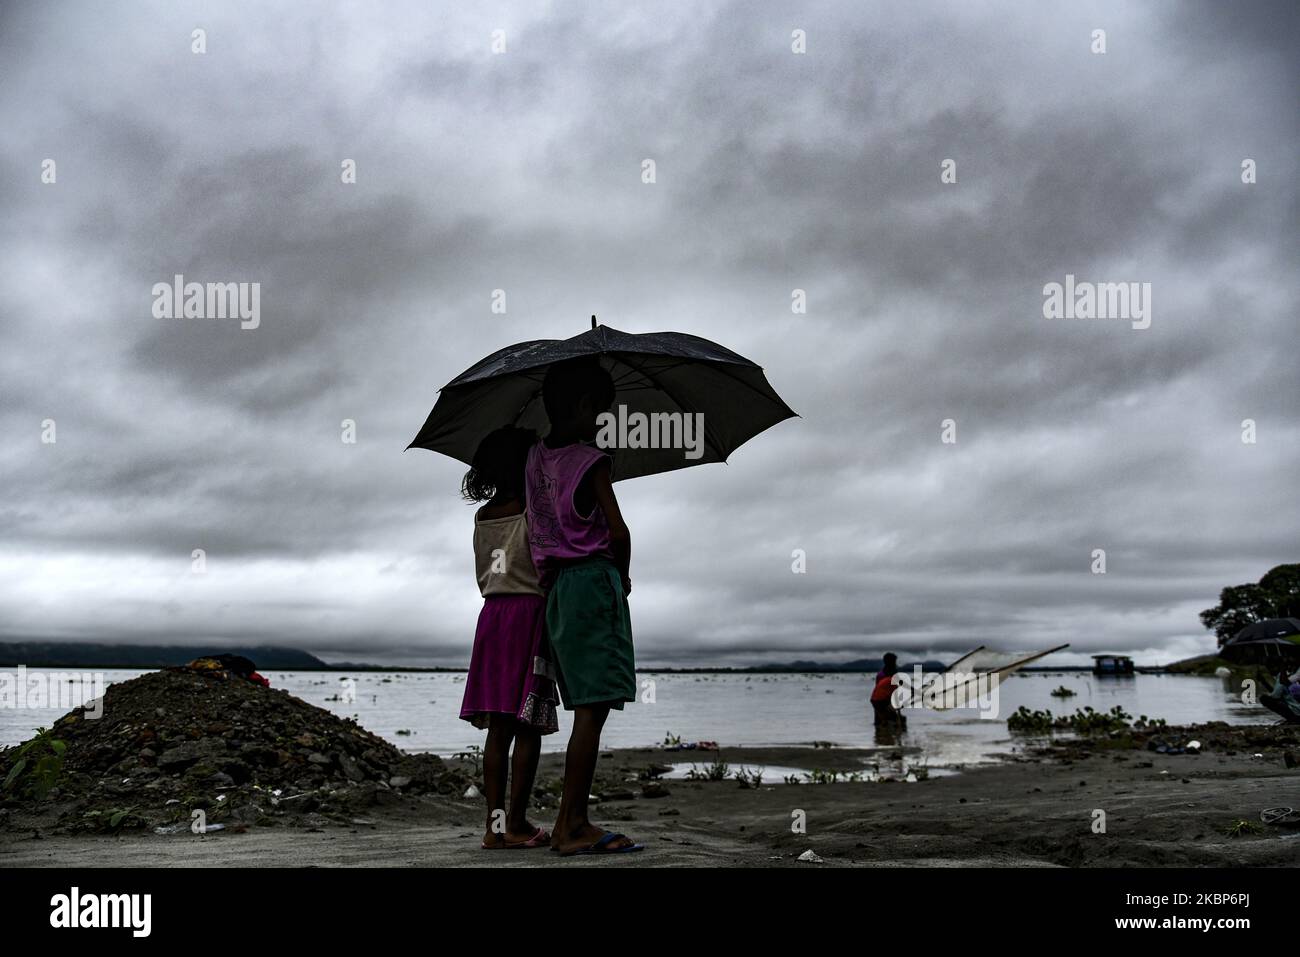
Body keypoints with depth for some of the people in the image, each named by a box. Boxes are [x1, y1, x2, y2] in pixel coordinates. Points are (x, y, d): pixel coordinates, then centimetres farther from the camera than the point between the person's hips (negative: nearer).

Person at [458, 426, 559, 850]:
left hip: (491, 613, 7)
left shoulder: (482, 516, 13)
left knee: (499, 728, 6)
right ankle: (516, 825, -2)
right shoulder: (533, 510, -6)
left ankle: (495, 825, 6)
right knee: (528, 726, -3)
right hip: (529, 612, -6)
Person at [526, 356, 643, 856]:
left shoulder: (536, 458, 14)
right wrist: (623, 576, 4)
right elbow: (617, 531, -10)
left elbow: (536, 527, 15)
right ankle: (570, 826, -8)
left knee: (586, 707, 10)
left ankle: (577, 822, 10)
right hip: (594, 581, -8)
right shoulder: (589, 459, -8)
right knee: (593, 707, -8)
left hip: (557, 586, 8)